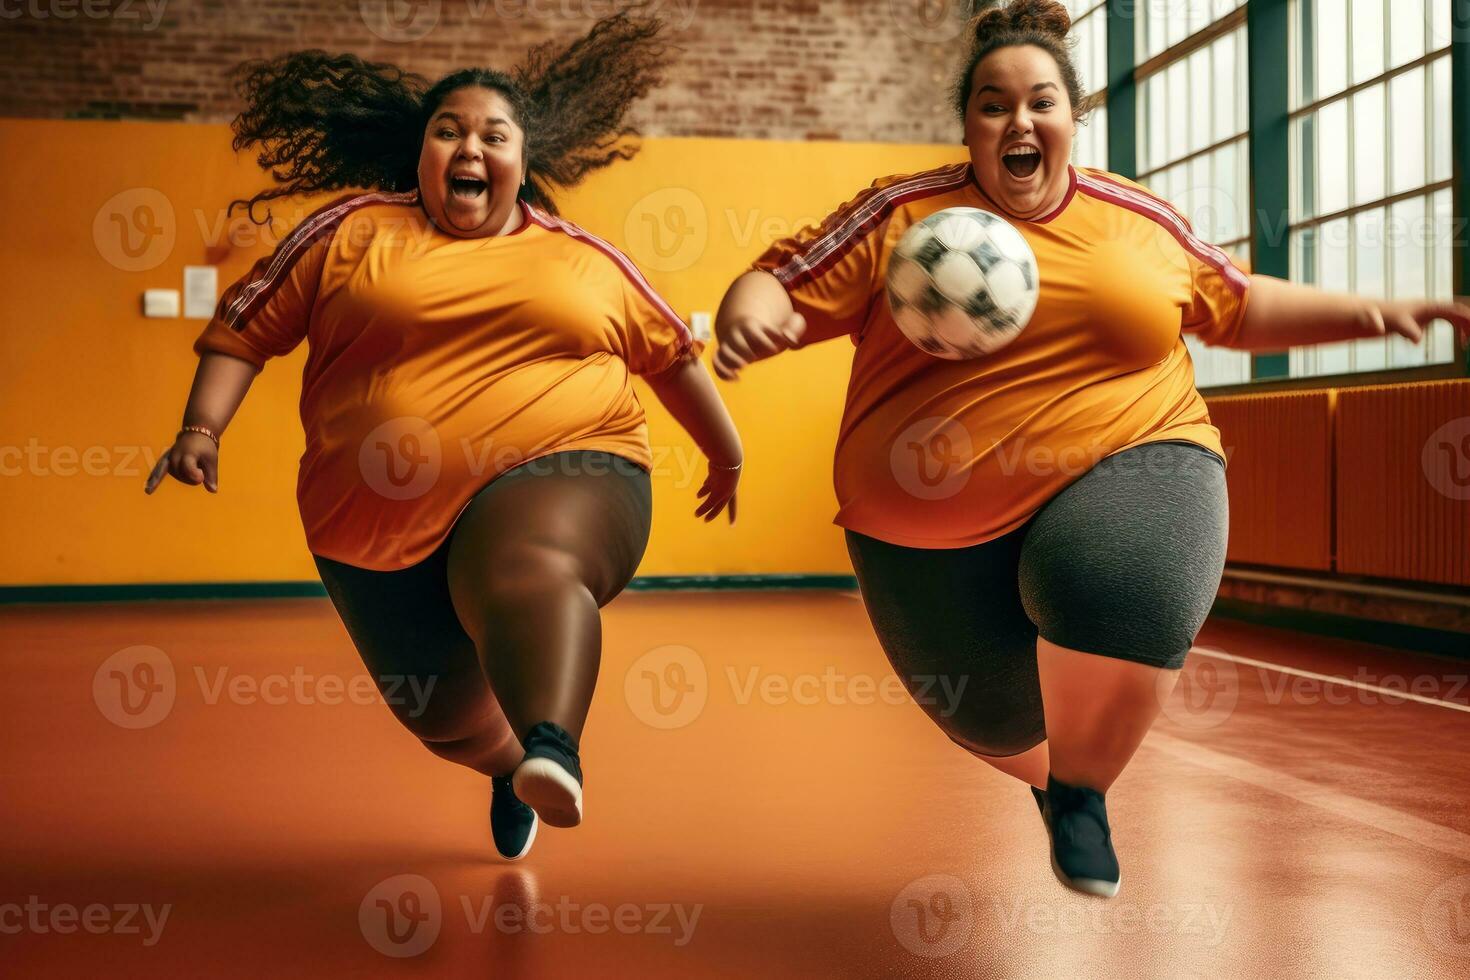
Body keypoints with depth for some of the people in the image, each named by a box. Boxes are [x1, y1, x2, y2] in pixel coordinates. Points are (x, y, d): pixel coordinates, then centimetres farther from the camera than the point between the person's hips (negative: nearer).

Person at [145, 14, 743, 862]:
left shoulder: (584, 259, 11)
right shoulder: (353, 232, 6)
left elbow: (672, 351, 22)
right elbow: (246, 327, 8)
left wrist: (728, 457, 28)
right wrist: (203, 428, -6)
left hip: (559, 474, -2)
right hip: (387, 531, 2)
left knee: (526, 572, -38)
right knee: (449, 720, 13)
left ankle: (554, 752, -60)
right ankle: (514, 765, 47)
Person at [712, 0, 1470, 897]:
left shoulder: (1141, 218, 7)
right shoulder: (903, 215, -1)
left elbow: (1238, 306, 21)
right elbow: (778, 286, -3)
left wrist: (1372, 312, 12)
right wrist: (750, 320, -27)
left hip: (1128, 468, 0)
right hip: (941, 527, 0)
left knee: (1126, 598, -33)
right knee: (1001, 724, 10)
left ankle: (1084, 788, 0)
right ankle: (1055, 777, 52)